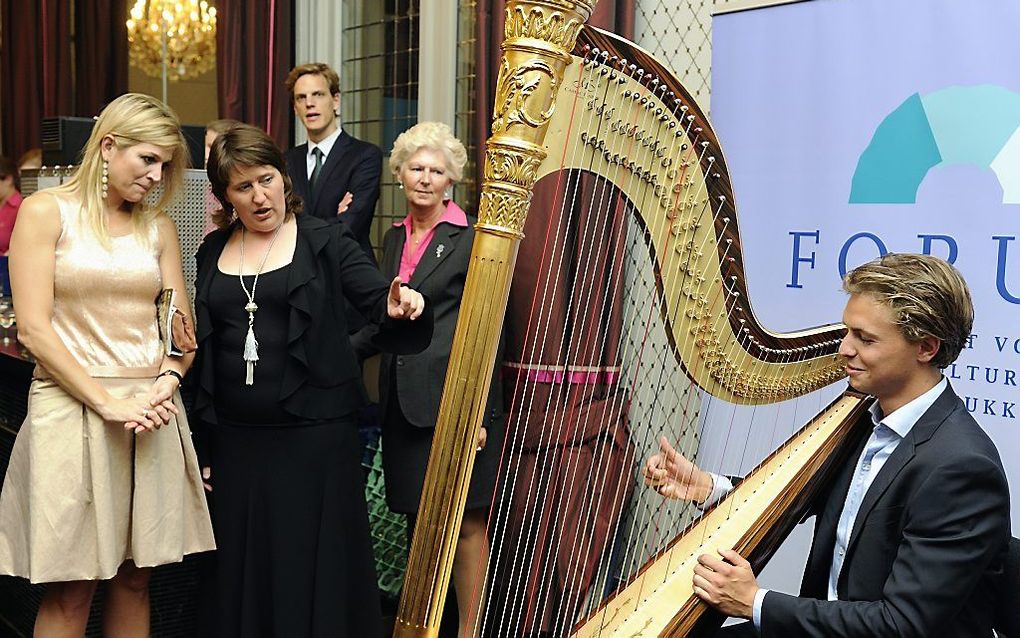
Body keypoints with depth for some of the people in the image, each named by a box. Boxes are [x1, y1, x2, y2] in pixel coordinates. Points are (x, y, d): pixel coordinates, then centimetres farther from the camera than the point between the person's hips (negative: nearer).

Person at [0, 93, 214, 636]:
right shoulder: (45, 211, -1)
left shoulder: (157, 226, 13)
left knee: (135, 577, 9)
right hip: (73, 405, -4)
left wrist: (166, 384, -9)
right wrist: (107, 401, -15)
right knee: (70, 591, 0)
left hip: (151, 411, 4)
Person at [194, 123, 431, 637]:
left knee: (313, 573, 3)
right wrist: (199, 443, 12)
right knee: (241, 575, 12)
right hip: (235, 441, 4)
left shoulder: (325, 242, -2)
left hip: (314, 439, -4)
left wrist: (399, 307, -32)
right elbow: (202, 350, 13)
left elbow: (379, 302, -7)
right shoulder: (213, 251, 10)